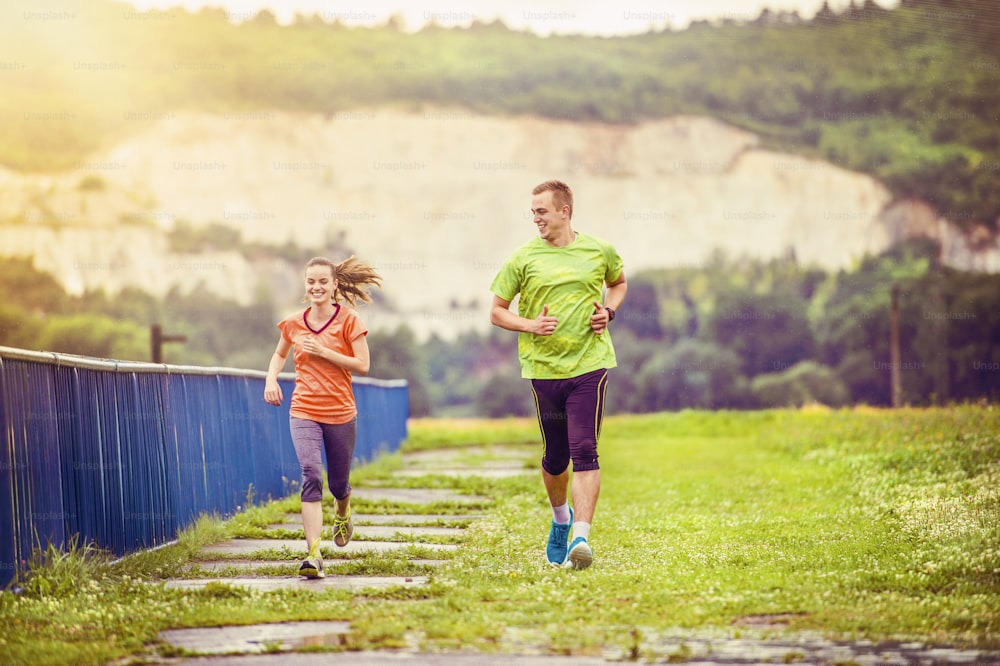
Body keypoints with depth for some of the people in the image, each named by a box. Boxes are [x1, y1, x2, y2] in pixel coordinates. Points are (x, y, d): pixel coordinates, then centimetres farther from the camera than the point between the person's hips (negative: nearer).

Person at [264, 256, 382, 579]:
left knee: (338, 483, 12)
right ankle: (313, 555, -22)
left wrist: (323, 352, -17)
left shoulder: (348, 321, -5)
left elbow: (363, 365, -10)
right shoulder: (293, 324, 4)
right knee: (311, 476, -18)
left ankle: (343, 513, 51)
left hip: (340, 413, -1)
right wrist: (271, 378, 3)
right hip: (303, 412, 1)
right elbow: (280, 353, 23)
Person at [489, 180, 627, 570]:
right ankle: (560, 517, 39)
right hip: (543, 367, 1)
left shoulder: (599, 252, 4)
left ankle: (580, 537, -17)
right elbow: (497, 312, 7)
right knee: (555, 457, 11)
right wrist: (530, 325, -11)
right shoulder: (523, 259, 1)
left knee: (584, 452, -13)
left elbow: (619, 282, 25)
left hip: (589, 365, -1)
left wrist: (608, 311, 5)